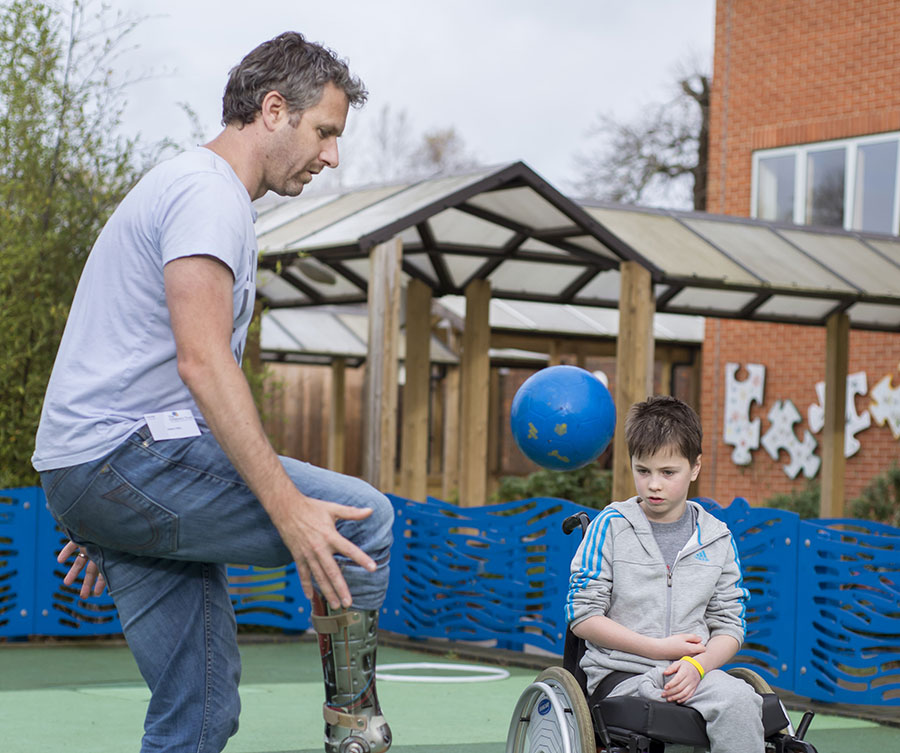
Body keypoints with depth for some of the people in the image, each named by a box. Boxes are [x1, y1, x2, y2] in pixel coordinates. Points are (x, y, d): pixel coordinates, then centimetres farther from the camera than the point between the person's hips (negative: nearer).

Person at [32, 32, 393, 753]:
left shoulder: (182, 186, 25)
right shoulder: (210, 191, -9)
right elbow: (202, 361, -22)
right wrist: (289, 507, -27)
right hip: (124, 457, -10)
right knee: (365, 518, -12)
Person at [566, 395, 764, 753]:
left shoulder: (717, 539, 9)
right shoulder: (610, 526, 0)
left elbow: (729, 626, 8)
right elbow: (582, 616, -3)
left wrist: (697, 665, -14)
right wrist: (660, 648, -10)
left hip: (694, 670, 4)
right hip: (620, 676, -3)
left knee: (740, 700, -30)